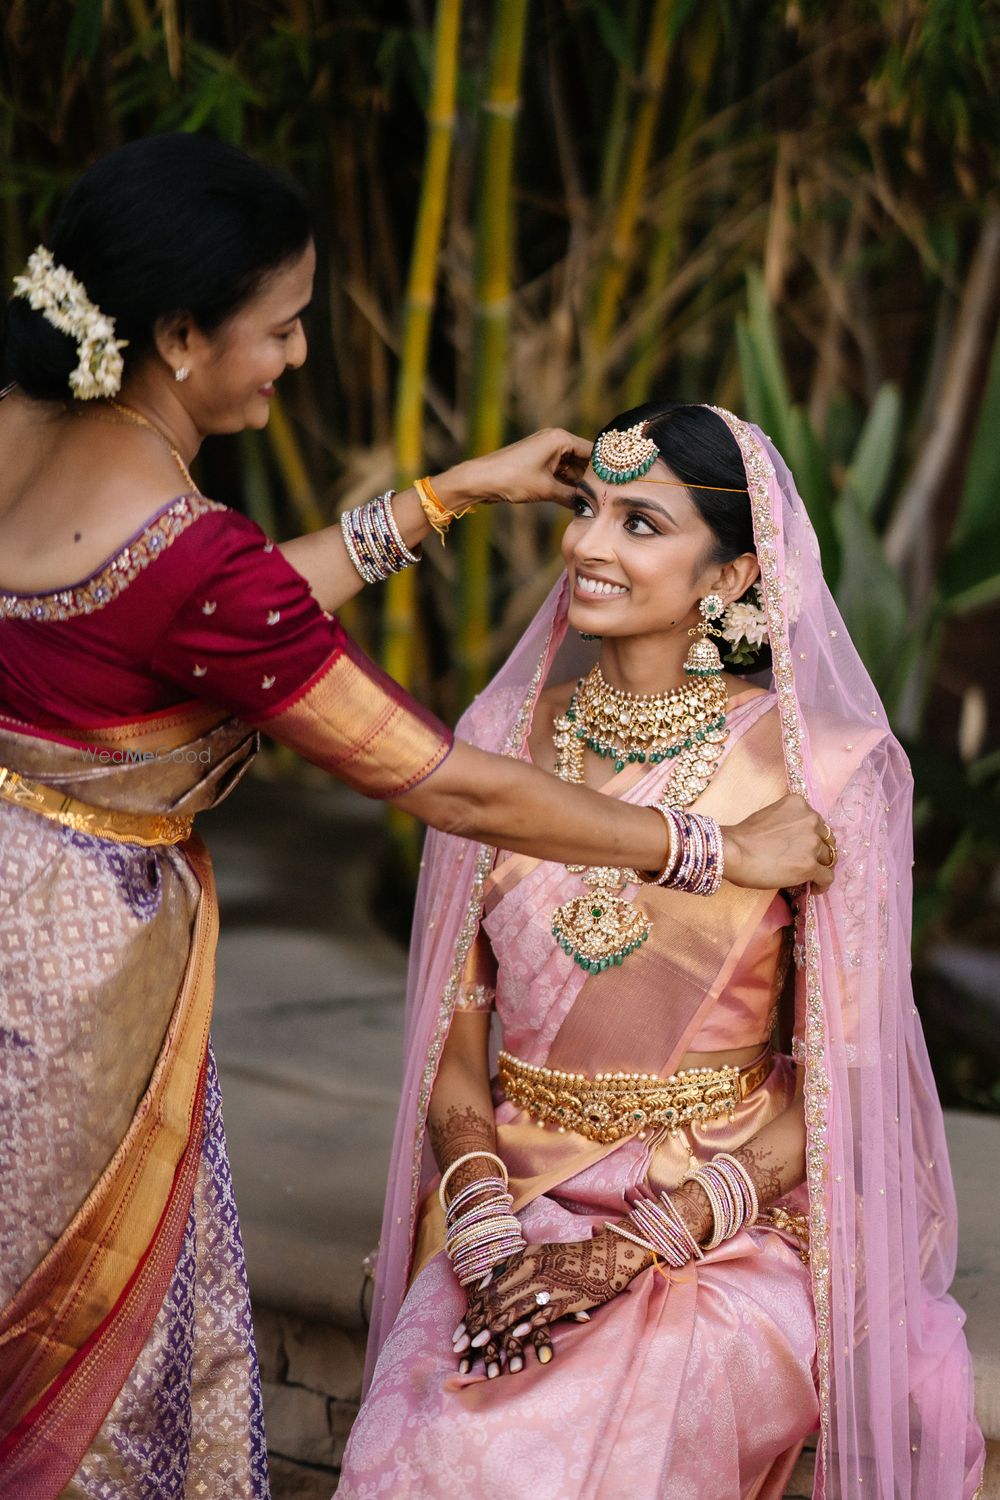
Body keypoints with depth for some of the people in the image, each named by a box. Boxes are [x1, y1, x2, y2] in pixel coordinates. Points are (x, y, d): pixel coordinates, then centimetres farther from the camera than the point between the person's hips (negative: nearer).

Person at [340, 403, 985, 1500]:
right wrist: (486, 1222, -11)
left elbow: (839, 1076, -6)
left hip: (734, 1228, -3)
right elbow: (454, 1018, 7)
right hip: (517, 1195, 3)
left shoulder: (820, 769, -7)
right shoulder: (504, 732, 5)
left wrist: (636, 1245, -15)